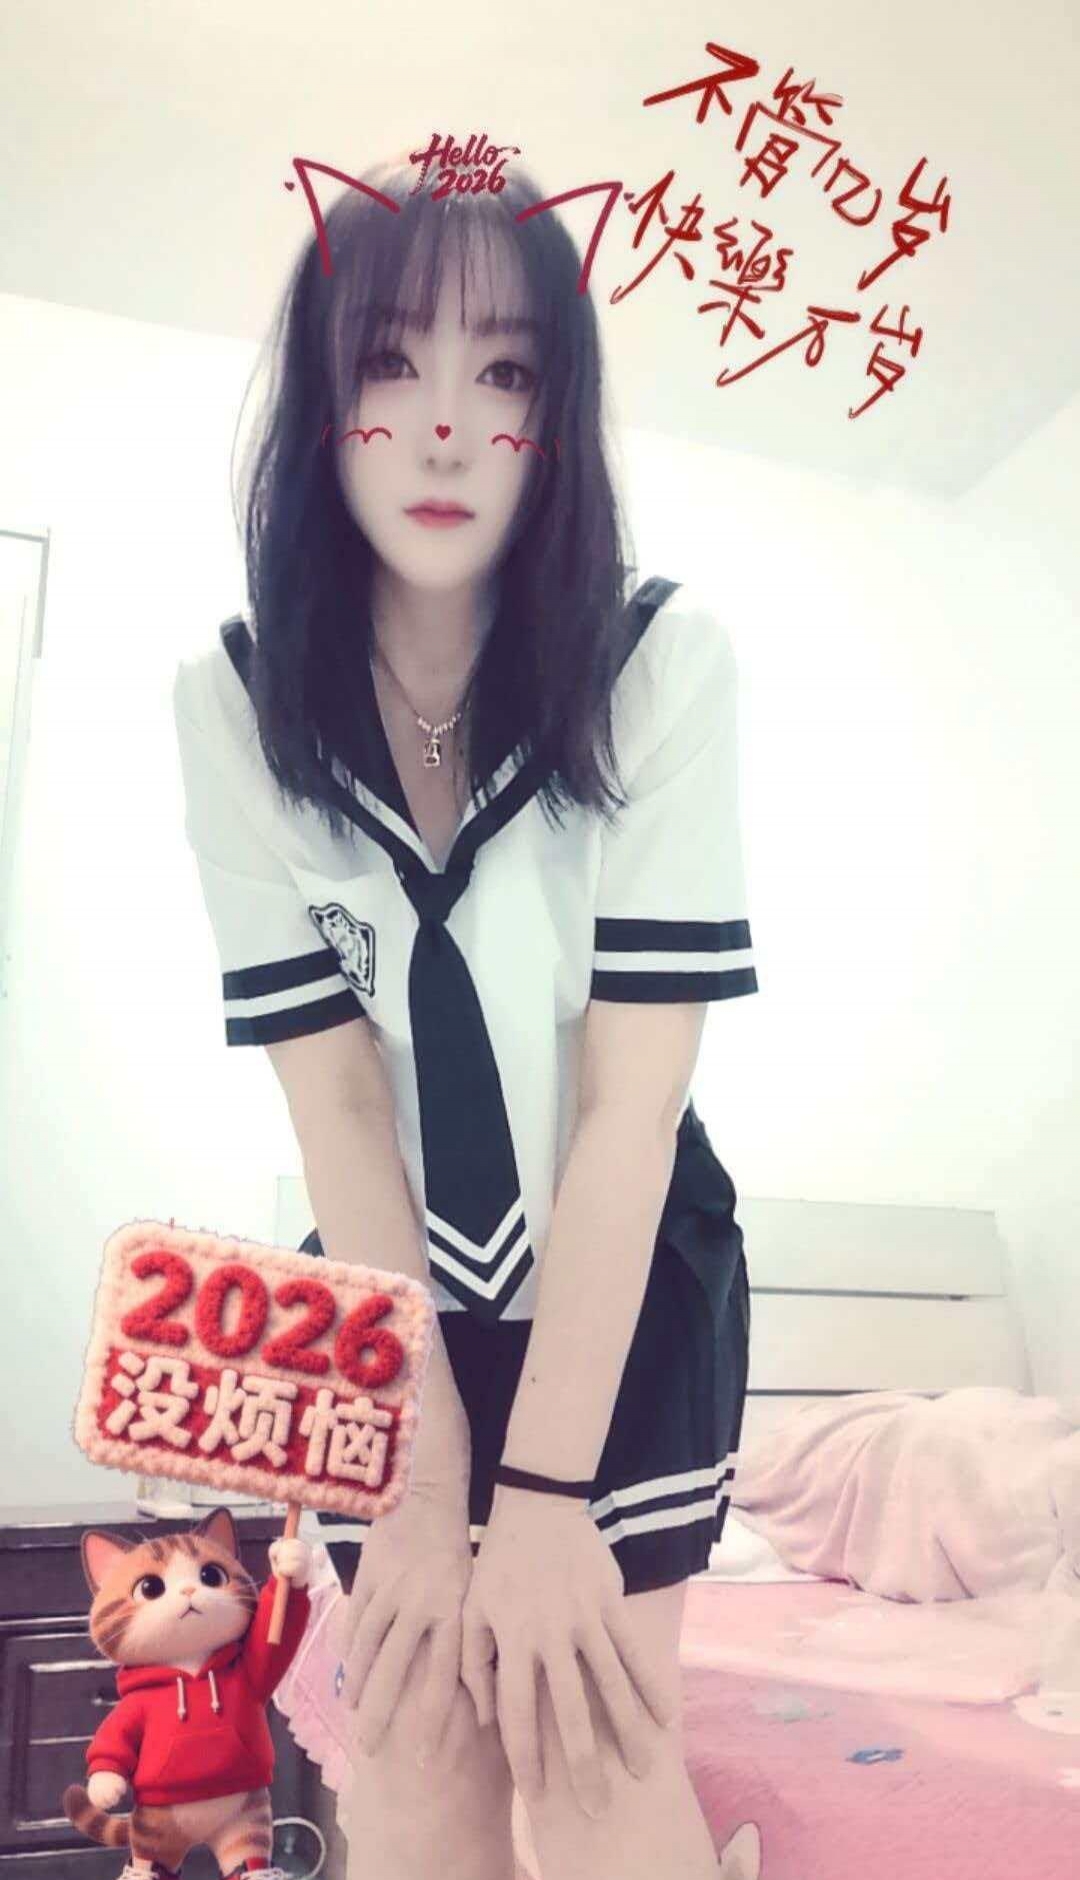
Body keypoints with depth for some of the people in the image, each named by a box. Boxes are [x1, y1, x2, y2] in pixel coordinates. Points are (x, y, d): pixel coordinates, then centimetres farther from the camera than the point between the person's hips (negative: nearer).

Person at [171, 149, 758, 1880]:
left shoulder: (665, 659, -20)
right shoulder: (232, 702, -14)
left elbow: (630, 1101, -21)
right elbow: (335, 1104, -14)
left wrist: (549, 1495, -19)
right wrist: (427, 1478, -14)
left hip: (634, 1271, -1)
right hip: (393, 1289, 2)